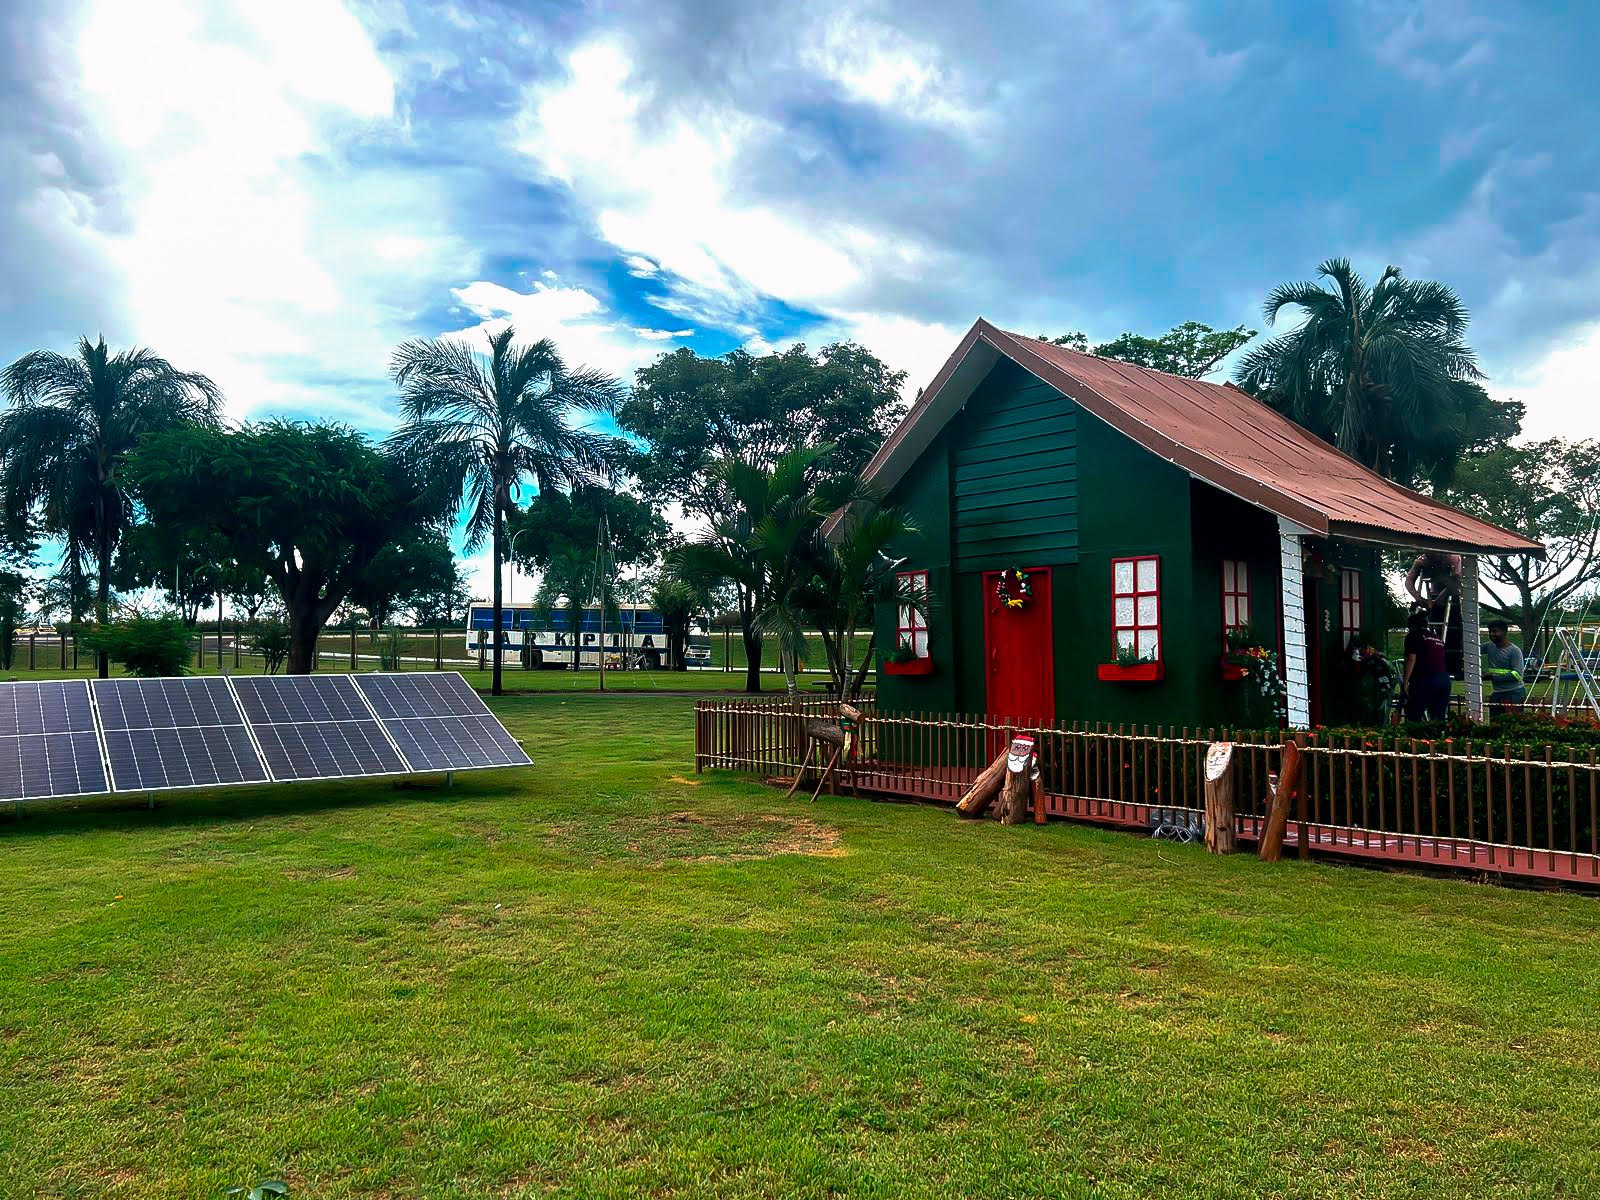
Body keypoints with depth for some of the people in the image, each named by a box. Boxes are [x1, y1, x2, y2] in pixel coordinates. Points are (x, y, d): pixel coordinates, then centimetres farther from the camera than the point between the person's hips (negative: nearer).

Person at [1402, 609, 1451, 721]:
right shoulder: (1438, 638, 23)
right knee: (1438, 719, 10)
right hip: (1444, 679, 7)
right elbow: (1443, 660, 25)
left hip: (1425, 679, -7)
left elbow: (1411, 659, -7)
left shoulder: (1413, 636, 3)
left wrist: (1406, 682, -7)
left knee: (1413, 717, -6)